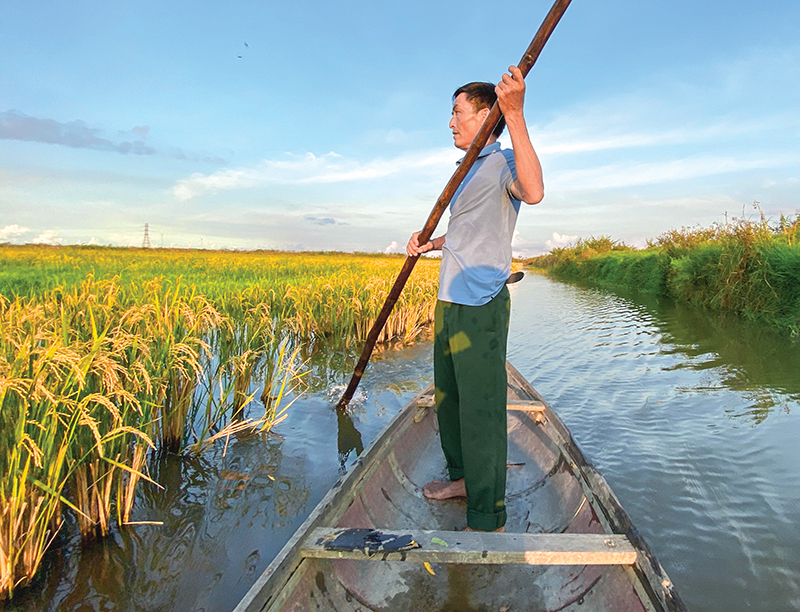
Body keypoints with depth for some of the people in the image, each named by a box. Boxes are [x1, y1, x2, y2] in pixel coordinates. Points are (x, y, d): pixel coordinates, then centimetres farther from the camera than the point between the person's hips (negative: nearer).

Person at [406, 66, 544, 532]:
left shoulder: (503, 163, -9)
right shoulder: (471, 170, 21)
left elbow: (533, 192, -34)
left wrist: (515, 113, -38)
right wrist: (429, 243, 16)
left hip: (480, 305, -10)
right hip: (451, 301, 10)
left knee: (481, 410, -7)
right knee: (448, 398, 20)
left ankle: (489, 521, 3)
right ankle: (463, 477, 37)